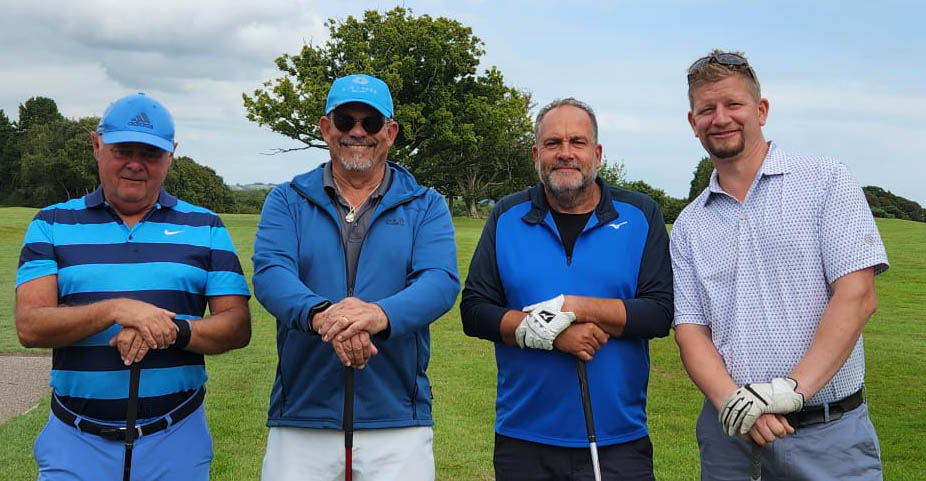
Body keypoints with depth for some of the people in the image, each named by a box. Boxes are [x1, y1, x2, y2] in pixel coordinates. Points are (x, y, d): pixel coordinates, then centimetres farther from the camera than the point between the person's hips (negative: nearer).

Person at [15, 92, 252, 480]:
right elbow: (30, 327, -7)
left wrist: (174, 332, -19)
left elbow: (237, 326, -1)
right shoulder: (52, 225, 5)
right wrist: (114, 309, -21)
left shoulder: (204, 227, 5)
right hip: (76, 441, 0)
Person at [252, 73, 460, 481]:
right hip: (300, 420, 1)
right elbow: (270, 273, -9)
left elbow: (441, 281, -10)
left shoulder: (425, 207, 7)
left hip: (398, 421, 0)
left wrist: (381, 315, -31)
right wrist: (319, 315, -30)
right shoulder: (288, 200, 8)